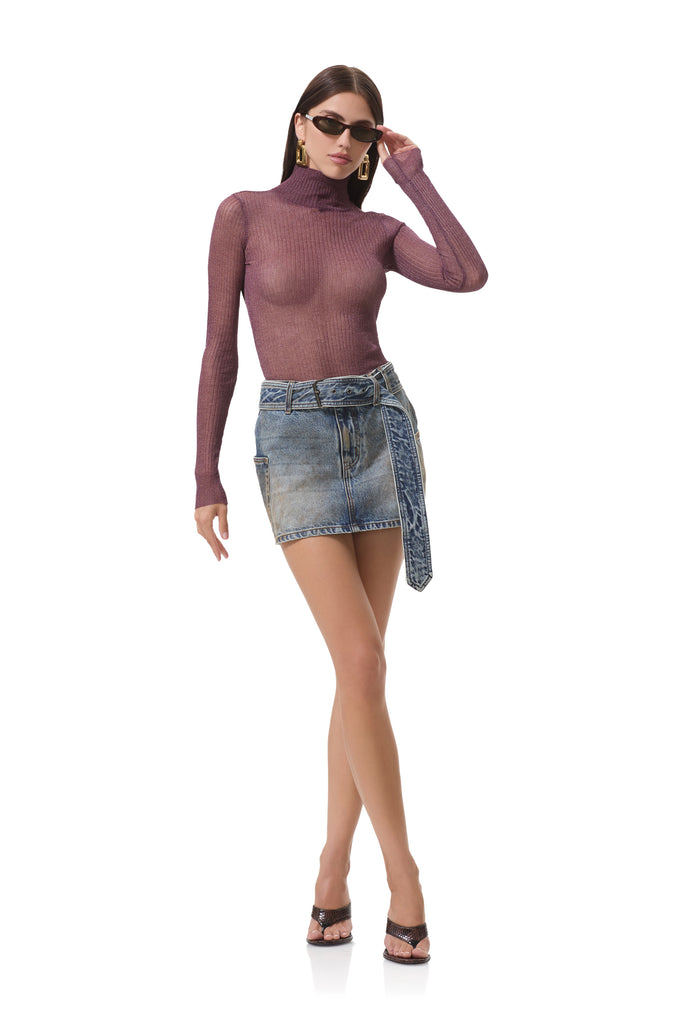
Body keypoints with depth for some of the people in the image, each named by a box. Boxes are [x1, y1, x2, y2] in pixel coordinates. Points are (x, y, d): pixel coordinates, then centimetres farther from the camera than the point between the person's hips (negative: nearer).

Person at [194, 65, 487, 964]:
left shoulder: (378, 231, 8)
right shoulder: (243, 214, 1)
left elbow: (470, 276, -10)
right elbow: (219, 348, 0)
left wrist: (413, 175, 0)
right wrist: (206, 476, -4)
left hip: (380, 429, 3)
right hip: (295, 441, -3)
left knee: (360, 668, 3)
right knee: (363, 663, -13)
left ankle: (334, 867, 15)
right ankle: (404, 877, -1)